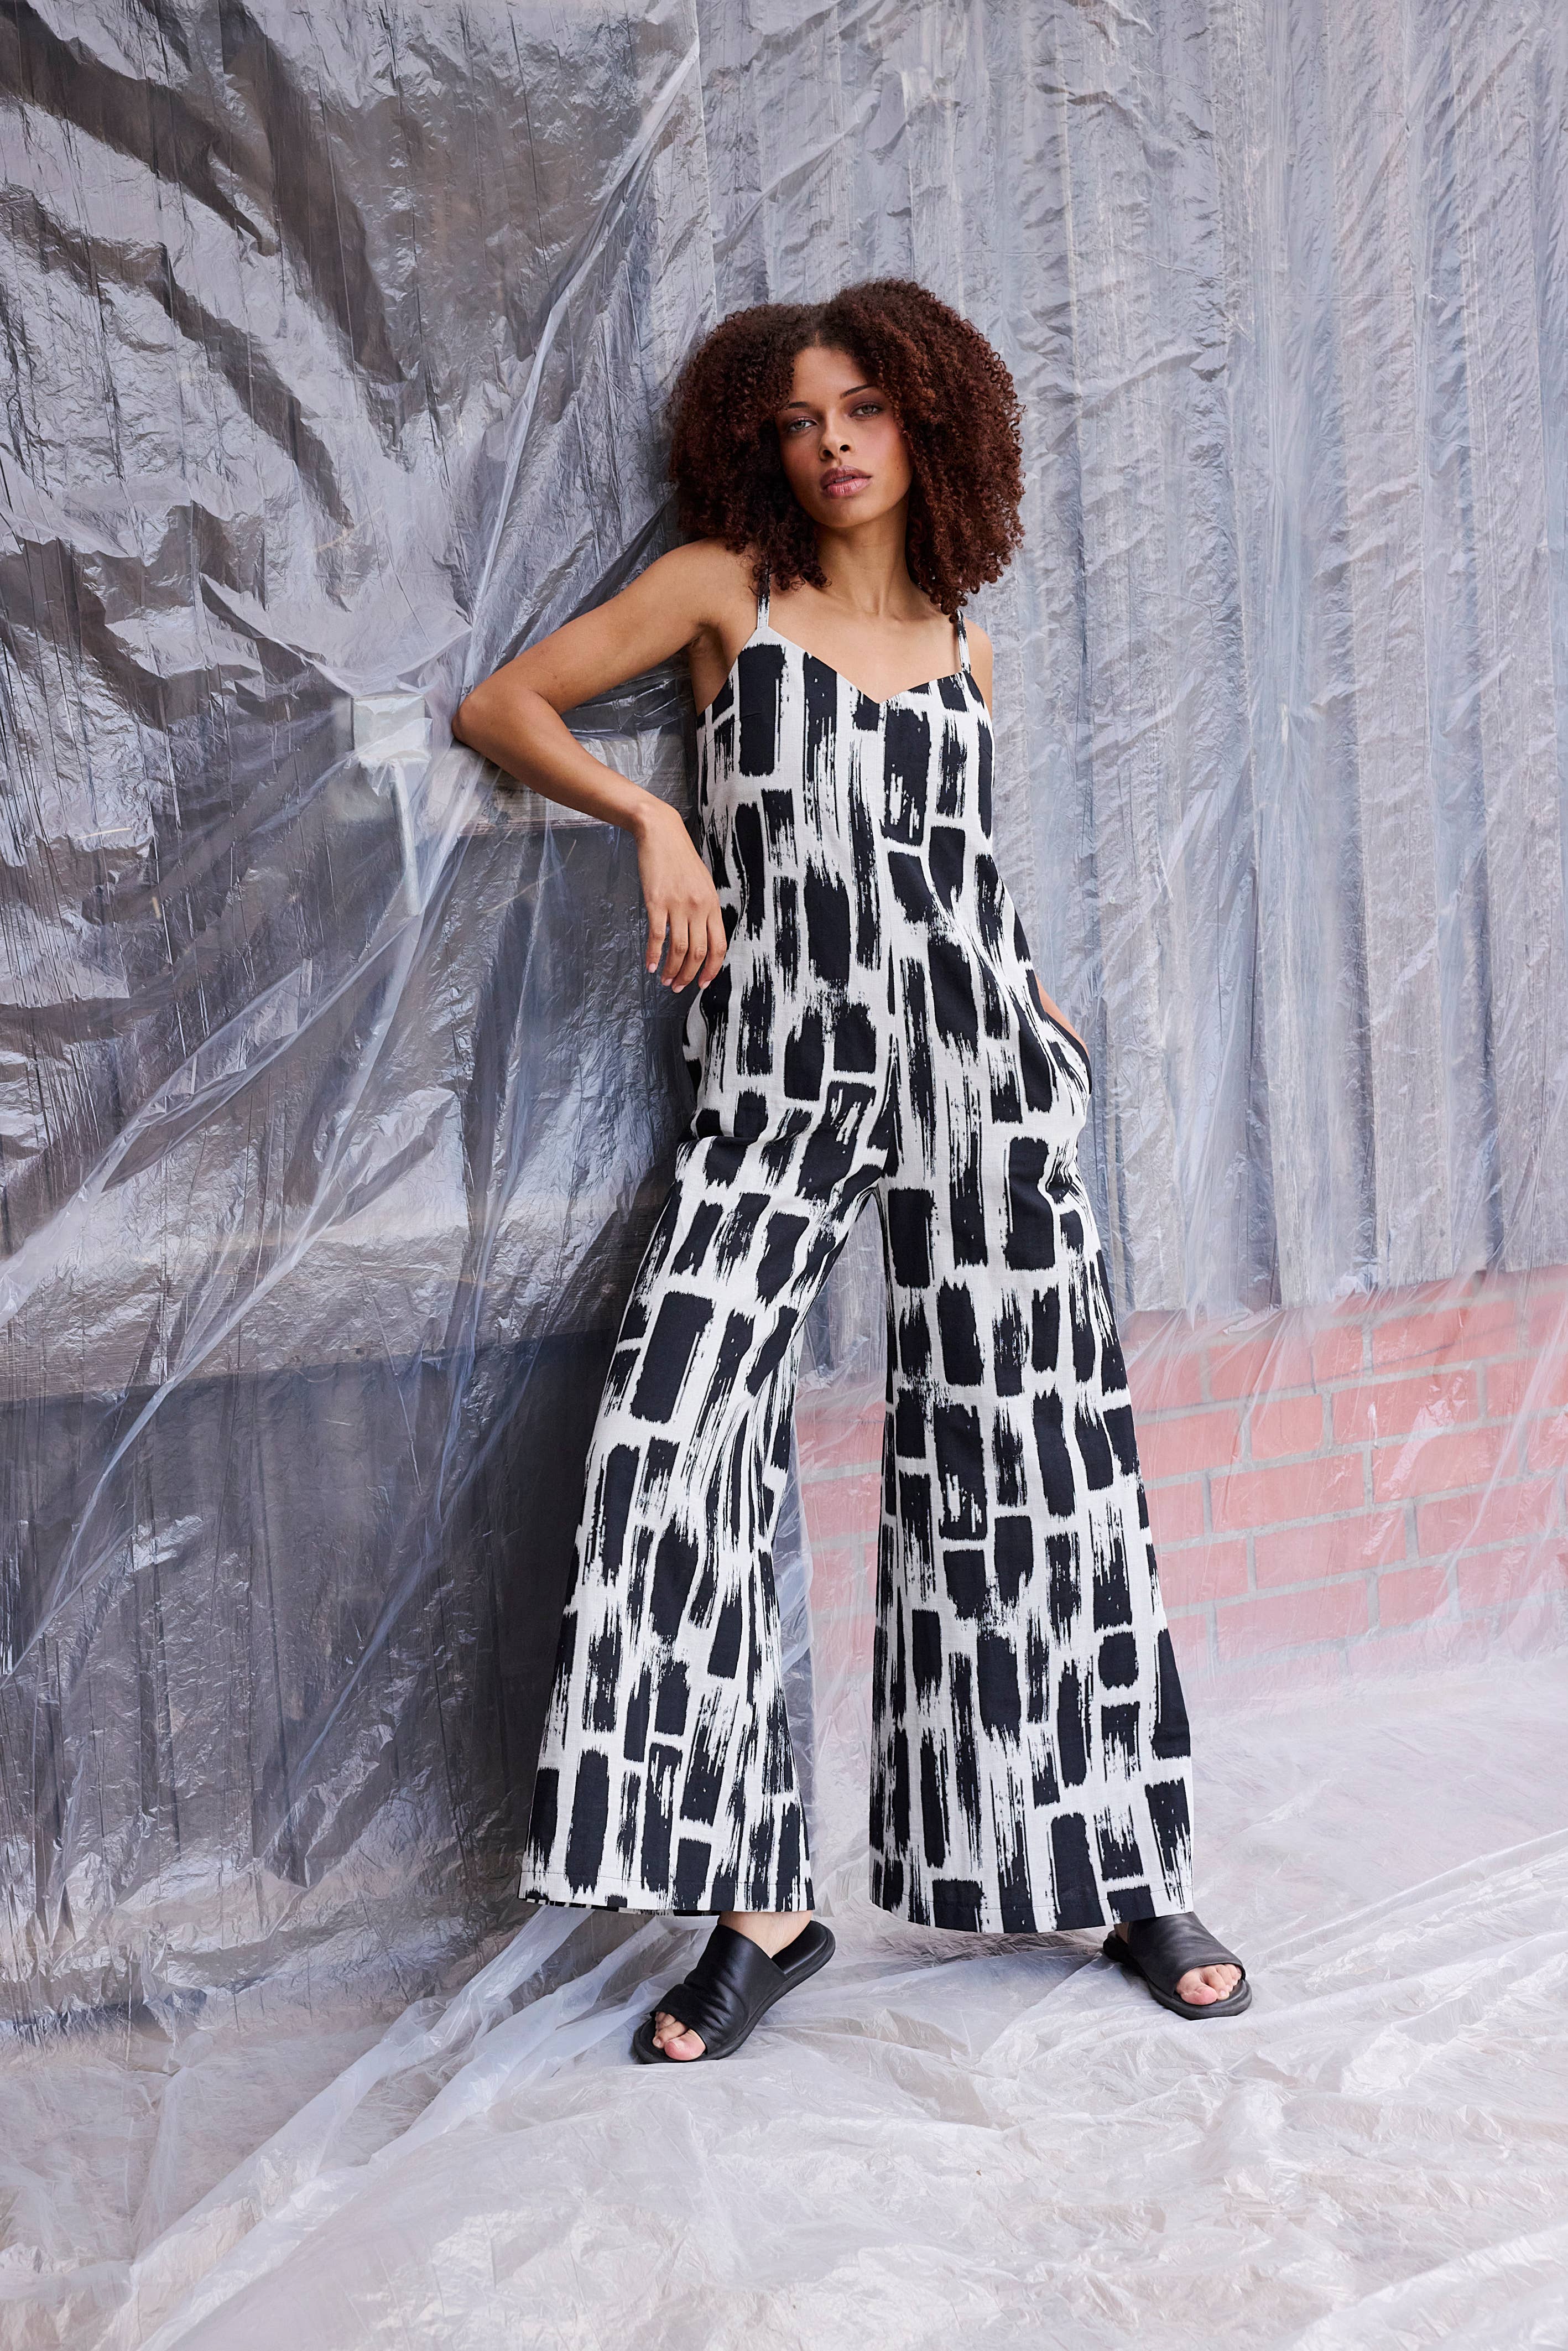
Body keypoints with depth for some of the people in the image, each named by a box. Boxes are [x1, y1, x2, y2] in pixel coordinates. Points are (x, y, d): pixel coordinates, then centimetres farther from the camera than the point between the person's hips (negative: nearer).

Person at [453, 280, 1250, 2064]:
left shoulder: (958, 646, 16)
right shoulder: (727, 586, 8)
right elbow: (501, 710, 5)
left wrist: (1027, 1007, 15)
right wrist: (649, 815, -9)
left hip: (975, 1073, 2)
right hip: (777, 1081, -2)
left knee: (1028, 1454, 2)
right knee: (679, 1445, -14)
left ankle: (1131, 1879, 15)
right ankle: (758, 1903, -1)